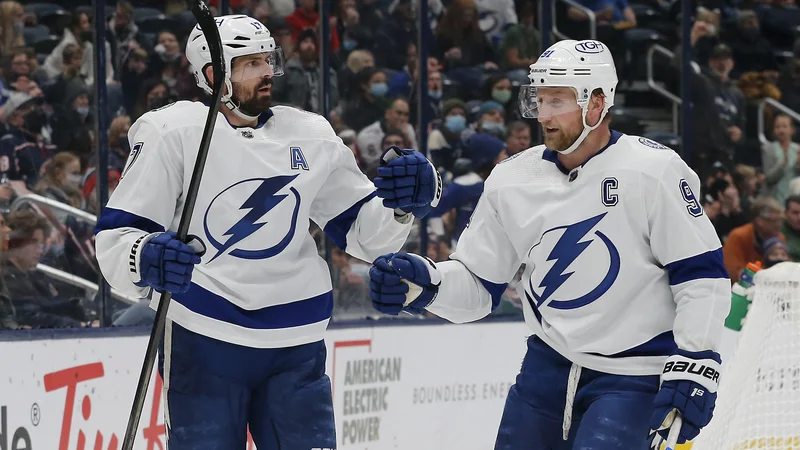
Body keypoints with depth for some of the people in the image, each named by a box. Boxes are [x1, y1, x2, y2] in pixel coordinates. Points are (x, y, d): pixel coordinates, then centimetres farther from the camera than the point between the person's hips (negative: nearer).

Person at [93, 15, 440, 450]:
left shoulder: (310, 136, 7)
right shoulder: (174, 133, -6)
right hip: (202, 339, -4)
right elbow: (115, 237, -8)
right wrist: (145, 258, -30)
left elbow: (362, 229, 14)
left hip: (295, 346, 4)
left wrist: (401, 202, -7)